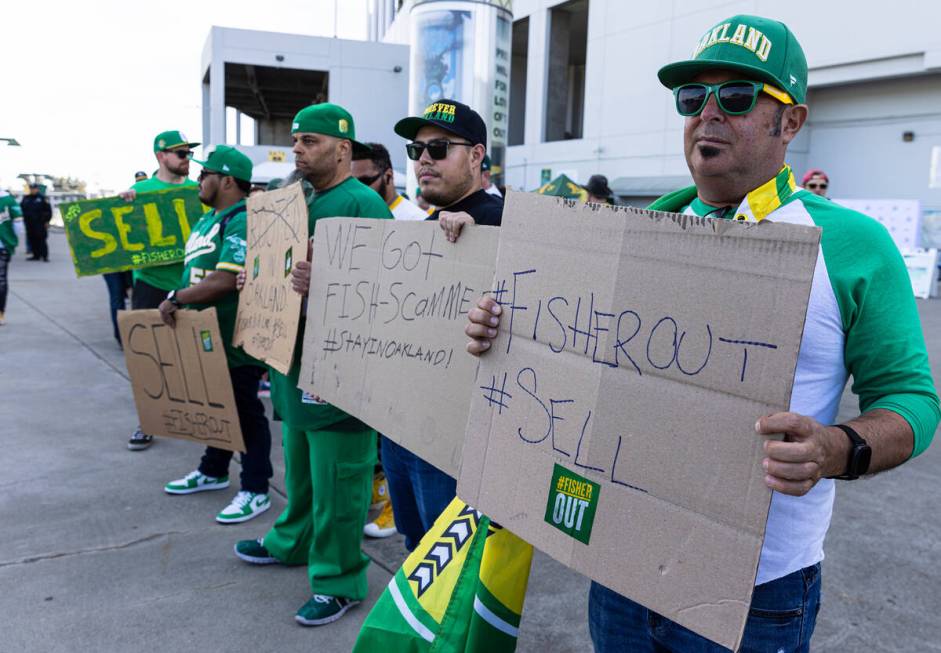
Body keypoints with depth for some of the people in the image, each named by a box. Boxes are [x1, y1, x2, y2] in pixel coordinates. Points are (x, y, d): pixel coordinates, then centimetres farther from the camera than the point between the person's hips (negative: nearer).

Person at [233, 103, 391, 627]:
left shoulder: (364, 204, -15)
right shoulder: (300, 199, 14)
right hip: (296, 357, 9)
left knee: (335, 479, 2)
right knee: (300, 462, 24)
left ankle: (339, 581, 16)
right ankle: (293, 541, 44)